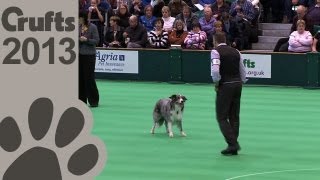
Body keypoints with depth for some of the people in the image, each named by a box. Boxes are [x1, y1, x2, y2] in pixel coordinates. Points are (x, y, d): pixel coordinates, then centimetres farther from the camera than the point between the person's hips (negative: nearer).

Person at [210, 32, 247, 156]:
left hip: (225, 85, -6)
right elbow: (243, 71, 13)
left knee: (222, 117, 1)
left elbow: (215, 70, -20)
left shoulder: (215, 52, -7)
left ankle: (233, 144, -12)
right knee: (234, 116, 13)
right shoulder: (236, 52, 12)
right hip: (238, 84, 6)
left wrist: (216, 83, -6)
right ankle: (234, 147, 15)